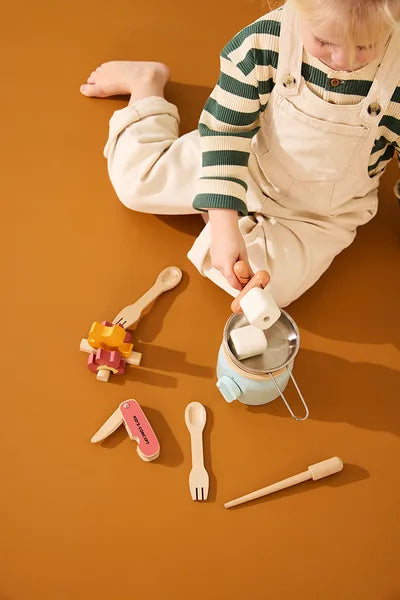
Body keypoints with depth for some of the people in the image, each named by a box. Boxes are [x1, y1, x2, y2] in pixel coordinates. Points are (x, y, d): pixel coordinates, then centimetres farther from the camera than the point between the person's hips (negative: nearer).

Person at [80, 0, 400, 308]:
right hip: (243, 164, 0)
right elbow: (226, 130, -21)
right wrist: (224, 223, -29)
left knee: (270, 288, -24)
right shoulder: (265, 39, -25)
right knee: (134, 181, -3)